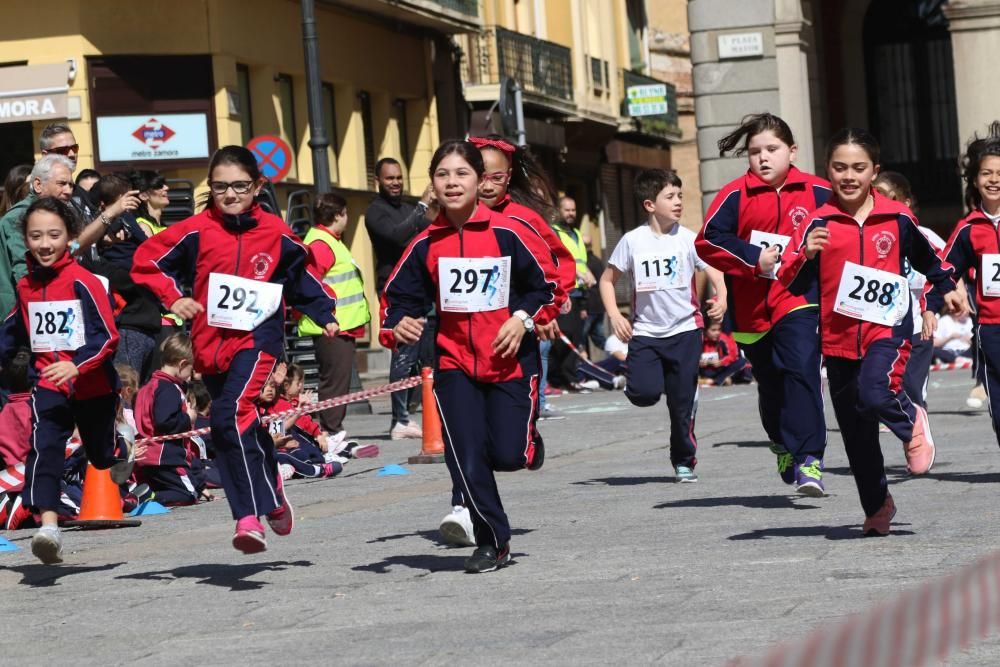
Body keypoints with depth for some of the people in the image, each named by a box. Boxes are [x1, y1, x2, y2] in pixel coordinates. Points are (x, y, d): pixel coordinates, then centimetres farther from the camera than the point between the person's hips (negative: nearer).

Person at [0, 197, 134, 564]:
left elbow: (108, 337, -21)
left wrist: (76, 365, -34)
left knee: (102, 454, 19)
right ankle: (48, 526, -28)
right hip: (48, 385, 3)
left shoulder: (83, 282, -17)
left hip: (93, 386, -3)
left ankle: (121, 451, 56)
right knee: (43, 448, -20)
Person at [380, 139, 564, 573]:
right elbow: (397, 296, 7)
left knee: (509, 455, -7)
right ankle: (492, 542, 13)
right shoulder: (425, 245, 0)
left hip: (510, 359, -2)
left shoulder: (507, 234, -8)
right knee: (466, 458, -5)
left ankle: (527, 442, 32)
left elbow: (549, 284, 0)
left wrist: (524, 318, -12)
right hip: (455, 363, 2)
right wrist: (398, 325, -13)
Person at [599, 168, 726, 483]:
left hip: (685, 329, 0)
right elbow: (607, 279, 7)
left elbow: (714, 272, -1)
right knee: (643, 394, -18)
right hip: (646, 331, 0)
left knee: (682, 402, 3)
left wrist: (721, 300, -22)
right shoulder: (633, 241, -2)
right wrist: (615, 315, -7)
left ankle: (684, 461, 21)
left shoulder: (688, 239, -1)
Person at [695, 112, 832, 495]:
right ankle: (784, 444, 40)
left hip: (798, 300, -2)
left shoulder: (819, 194, 0)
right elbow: (708, 240, -9)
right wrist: (753, 258, -16)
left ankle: (808, 459, -22)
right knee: (770, 384, 14)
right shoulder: (736, 195, -2)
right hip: (752, 306, 2)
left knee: (801, 370, -21)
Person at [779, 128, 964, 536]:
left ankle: (912, 422, 5)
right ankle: (877, 508, 29)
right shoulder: (818, 223, -4)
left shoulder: (897, 218, 0)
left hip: (887, 328, -2)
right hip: (839, 337, 2)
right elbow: (792, 284, -10)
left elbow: (925, 257, 20)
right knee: (856, 434, 10)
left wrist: (946, 287, 31)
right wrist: (806, 254, -28)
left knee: (874, 395, -30)